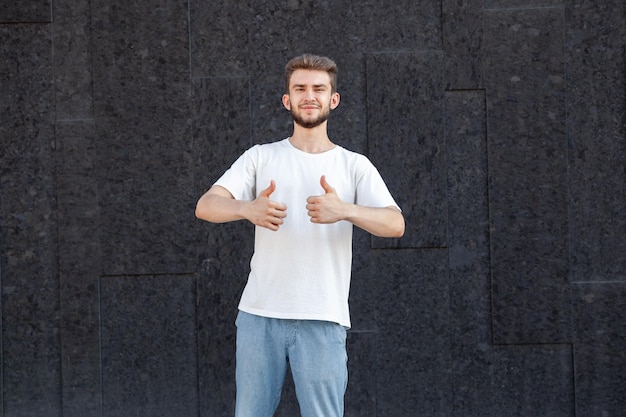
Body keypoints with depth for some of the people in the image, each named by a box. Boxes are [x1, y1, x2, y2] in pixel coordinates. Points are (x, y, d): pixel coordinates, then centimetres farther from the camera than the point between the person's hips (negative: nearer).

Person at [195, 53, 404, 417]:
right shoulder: (261, 157, 9)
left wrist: (345, 210, -28)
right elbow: (206, 206, -4)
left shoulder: (355, 165, 7)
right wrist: (248, 209, -26)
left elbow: (395, 224, -8)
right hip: (259, 315, 1)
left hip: (323, 320, -1)